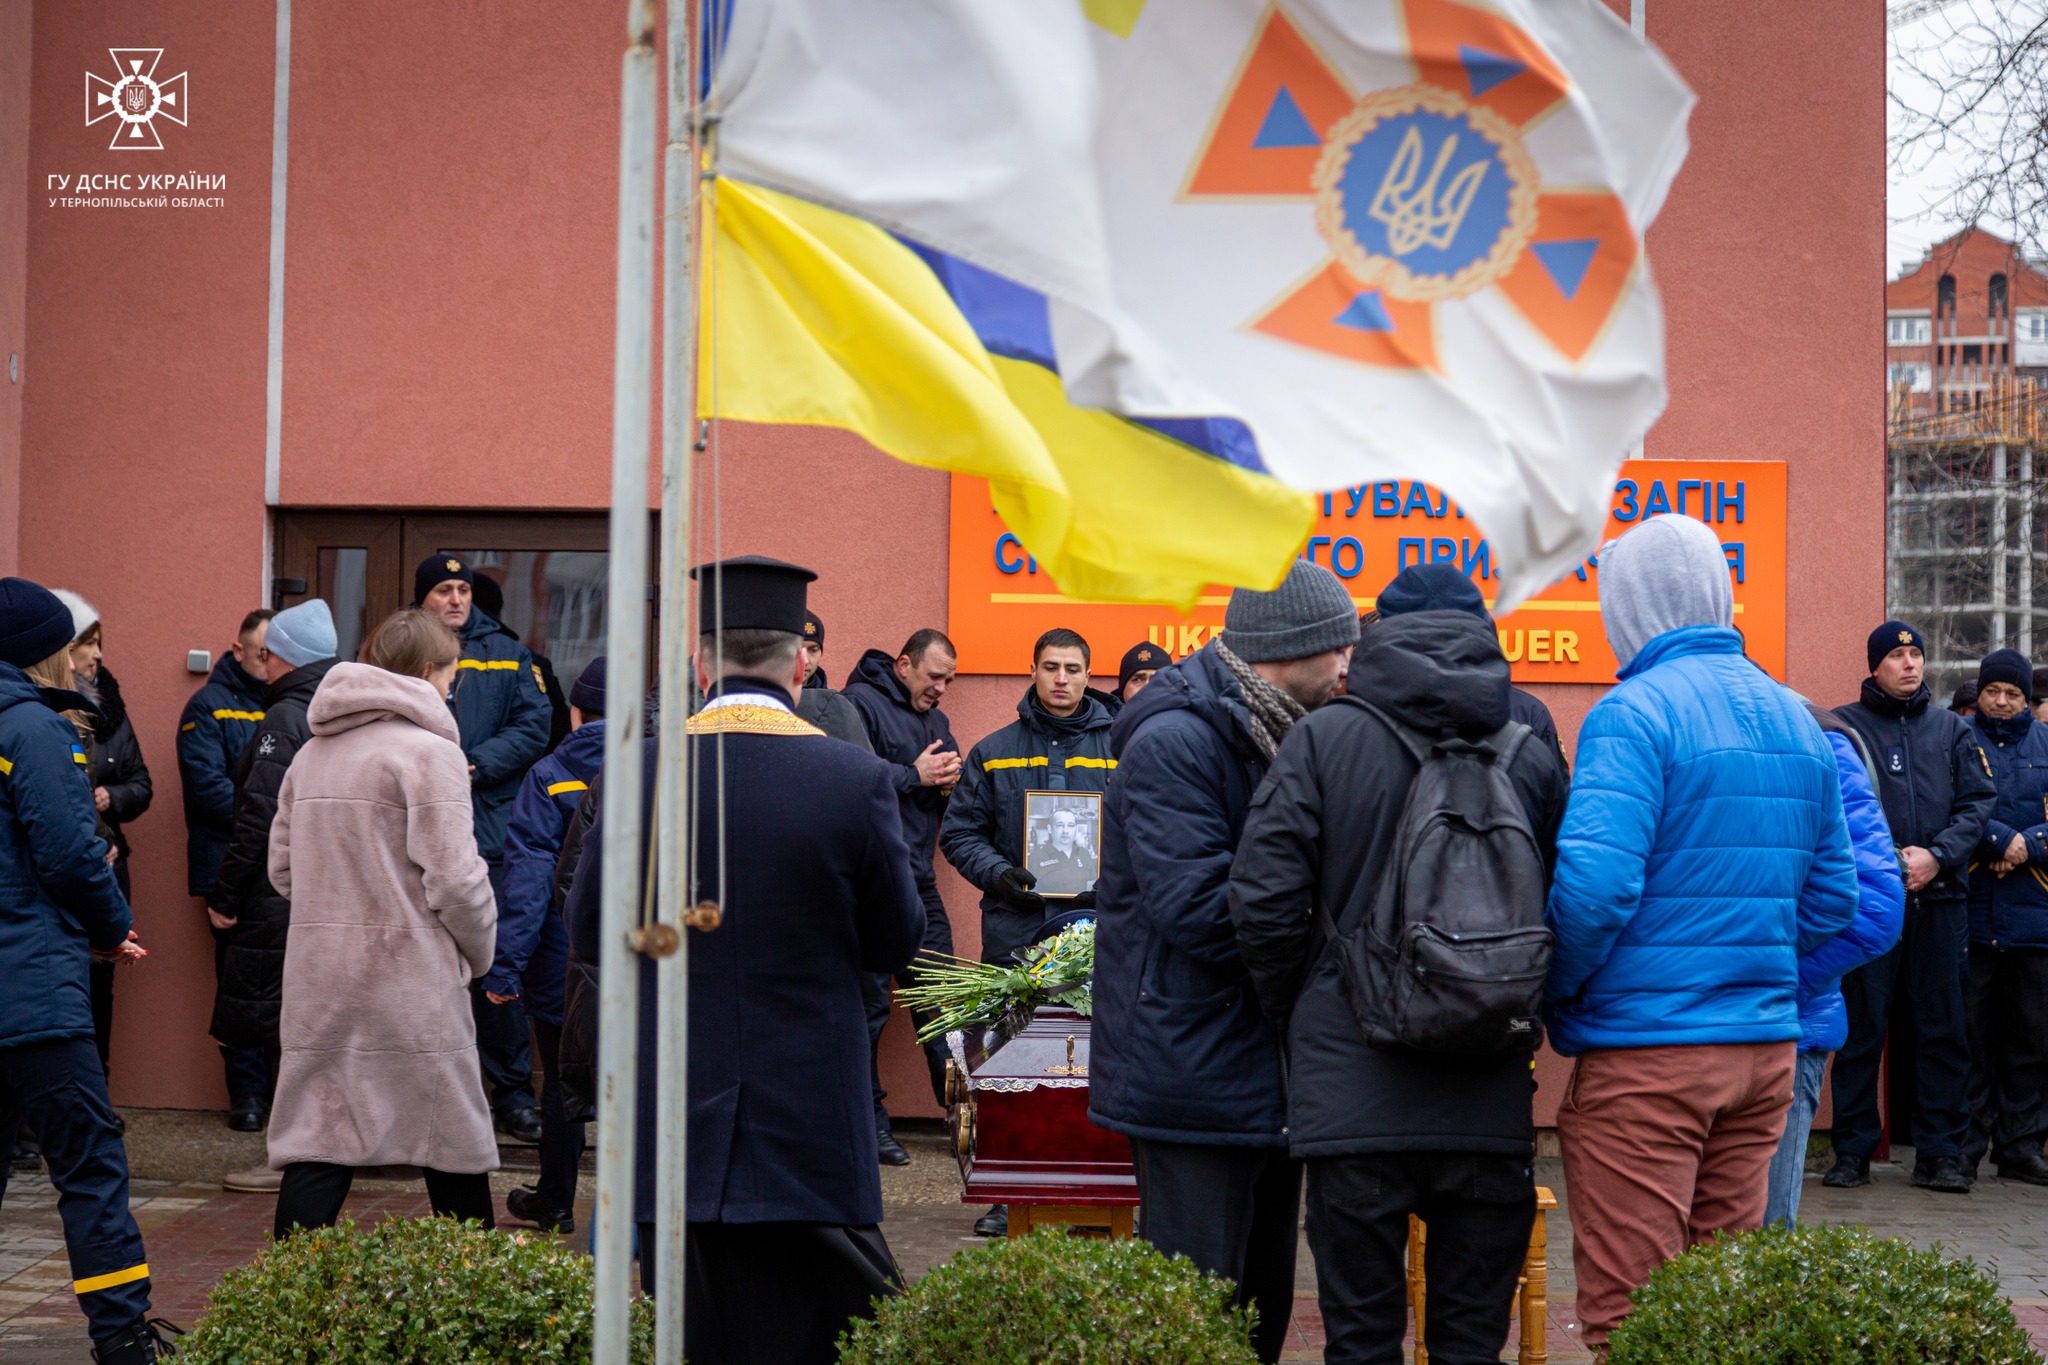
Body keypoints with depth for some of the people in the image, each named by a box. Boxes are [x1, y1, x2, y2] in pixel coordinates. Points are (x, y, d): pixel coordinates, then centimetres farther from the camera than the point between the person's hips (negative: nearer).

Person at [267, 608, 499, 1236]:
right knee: (453, 1142, 7)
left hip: (317, 973, 6)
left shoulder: (311, 754, 13)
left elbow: (282, 870, 16)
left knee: (317, 1138, 5)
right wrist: (480, 951, 3)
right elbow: (454, 878, -13)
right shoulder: (428, 751, -9)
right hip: (411, 980, -6)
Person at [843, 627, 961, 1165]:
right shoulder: (860, 703, -6)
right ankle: (868, 1117, 5)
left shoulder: (933, 719, 20)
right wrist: (915, 776, -13)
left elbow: (954, 804, 24)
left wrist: (949, 781, 1)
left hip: (920, 883, 7)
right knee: (868, 1002, -2)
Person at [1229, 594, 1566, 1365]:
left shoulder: (1323, 738, -1)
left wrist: (1295, 1018, 10)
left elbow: (1264, 898, -5)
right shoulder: (1531, 757, 6)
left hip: (1351, 1094, -2)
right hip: (1489, 1098, 2)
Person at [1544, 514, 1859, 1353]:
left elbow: (1593, 885, -21)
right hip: (1766, 1048, 7)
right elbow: (1832, 898, 16)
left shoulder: (1635, 713, -12)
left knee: (1627, 1312, -1)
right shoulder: (1793, 719, 11)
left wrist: (1558, 998, -5)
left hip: (1647, 1055, -7)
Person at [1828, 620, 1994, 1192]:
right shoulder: (1844, 726, 4)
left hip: (1939, 897, 3)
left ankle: (1939, 1152, 10)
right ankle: (1853, 1150, 7)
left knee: (1942, 1027, 4)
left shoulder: (1953, 730, 14)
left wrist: (1936, 855, -8)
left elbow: (1978, 802, 8)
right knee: (1861, 1027, 0)